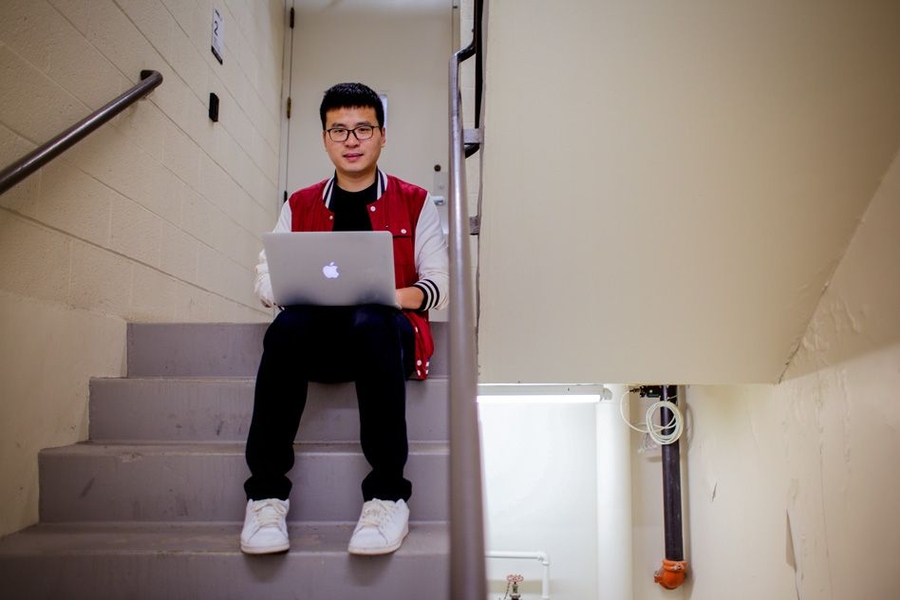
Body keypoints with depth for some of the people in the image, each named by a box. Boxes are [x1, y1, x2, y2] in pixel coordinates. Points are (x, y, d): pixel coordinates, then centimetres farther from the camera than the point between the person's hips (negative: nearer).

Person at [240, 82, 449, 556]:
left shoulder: (414, 203, 13)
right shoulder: (299, 206, 18)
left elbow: (439, 281, 4)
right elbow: (265, 277, 11)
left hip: (385, 331, -1)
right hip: (317, 339, 2)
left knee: (371, 322, -37)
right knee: (288, 324, -33)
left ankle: (387, 495, -31)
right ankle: (266, 493, -27)